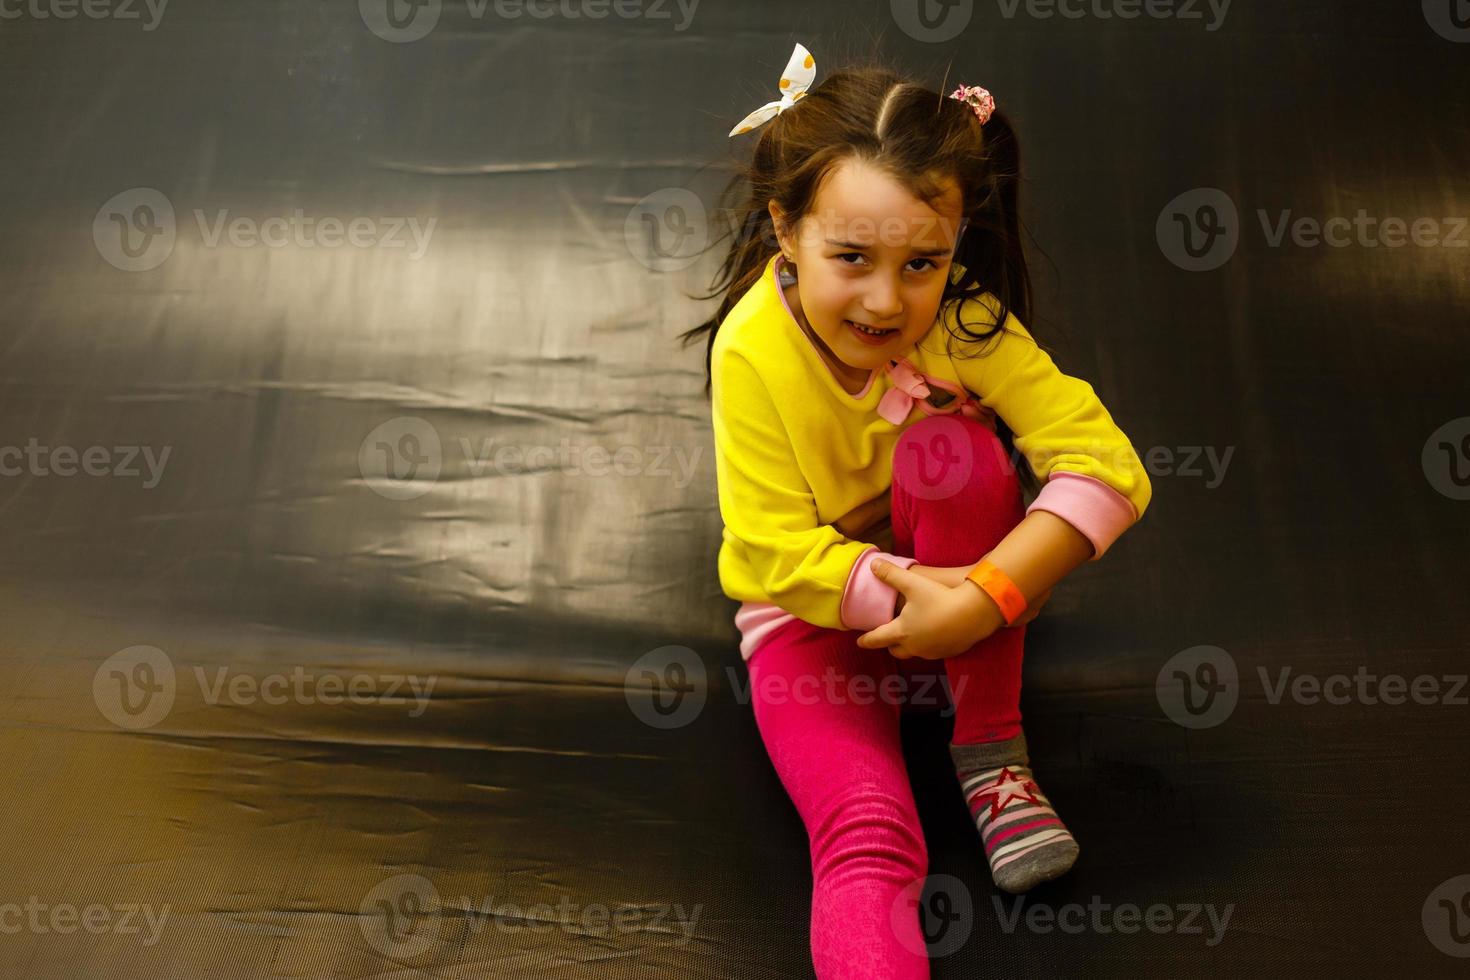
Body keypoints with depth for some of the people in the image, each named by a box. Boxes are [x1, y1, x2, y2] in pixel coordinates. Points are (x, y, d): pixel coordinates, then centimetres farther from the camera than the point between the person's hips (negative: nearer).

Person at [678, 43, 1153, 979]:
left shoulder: (963, 322, -20)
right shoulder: (752, 351, -24)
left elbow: (1107, 465, -25)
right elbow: (780, 555, -21)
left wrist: (985, 596, -35)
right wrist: (915, 594, -30)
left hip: (940, 565, 2)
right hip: (815, 598, -2)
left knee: (953, 439, -30)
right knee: (866, 837, -25)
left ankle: (989, 744, -16)